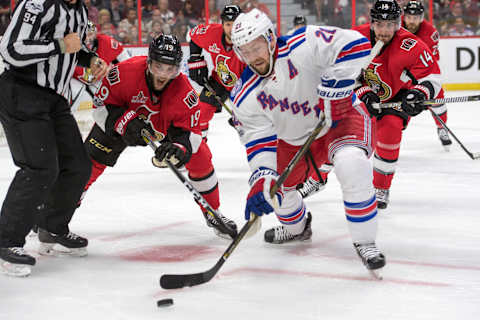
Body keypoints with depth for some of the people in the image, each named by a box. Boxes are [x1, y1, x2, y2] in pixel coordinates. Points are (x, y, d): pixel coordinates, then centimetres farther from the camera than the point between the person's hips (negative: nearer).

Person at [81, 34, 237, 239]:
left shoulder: (184, 91, -32)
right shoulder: (125, 73, -36)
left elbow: (189, 131, -26)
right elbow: (101, 106, -25)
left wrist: (179, 148, -48)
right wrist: (127, 123, -40)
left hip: (166, 127, 1)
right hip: (120, 119, -1)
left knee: (200, 158, -11)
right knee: (92, 159, -10)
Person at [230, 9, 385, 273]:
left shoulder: (303, 46, -27)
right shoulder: (245, 96, -13)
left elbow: (354, 44, -31)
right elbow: (259, 141, -16)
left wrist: (337, 80, -38)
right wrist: (262, 179, -31)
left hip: (338, 117, -6)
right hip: (294, 139, 6)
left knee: (351, 163, -34)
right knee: (273, 186, 8)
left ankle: (364, 241, -19)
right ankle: (297, 227, 44)